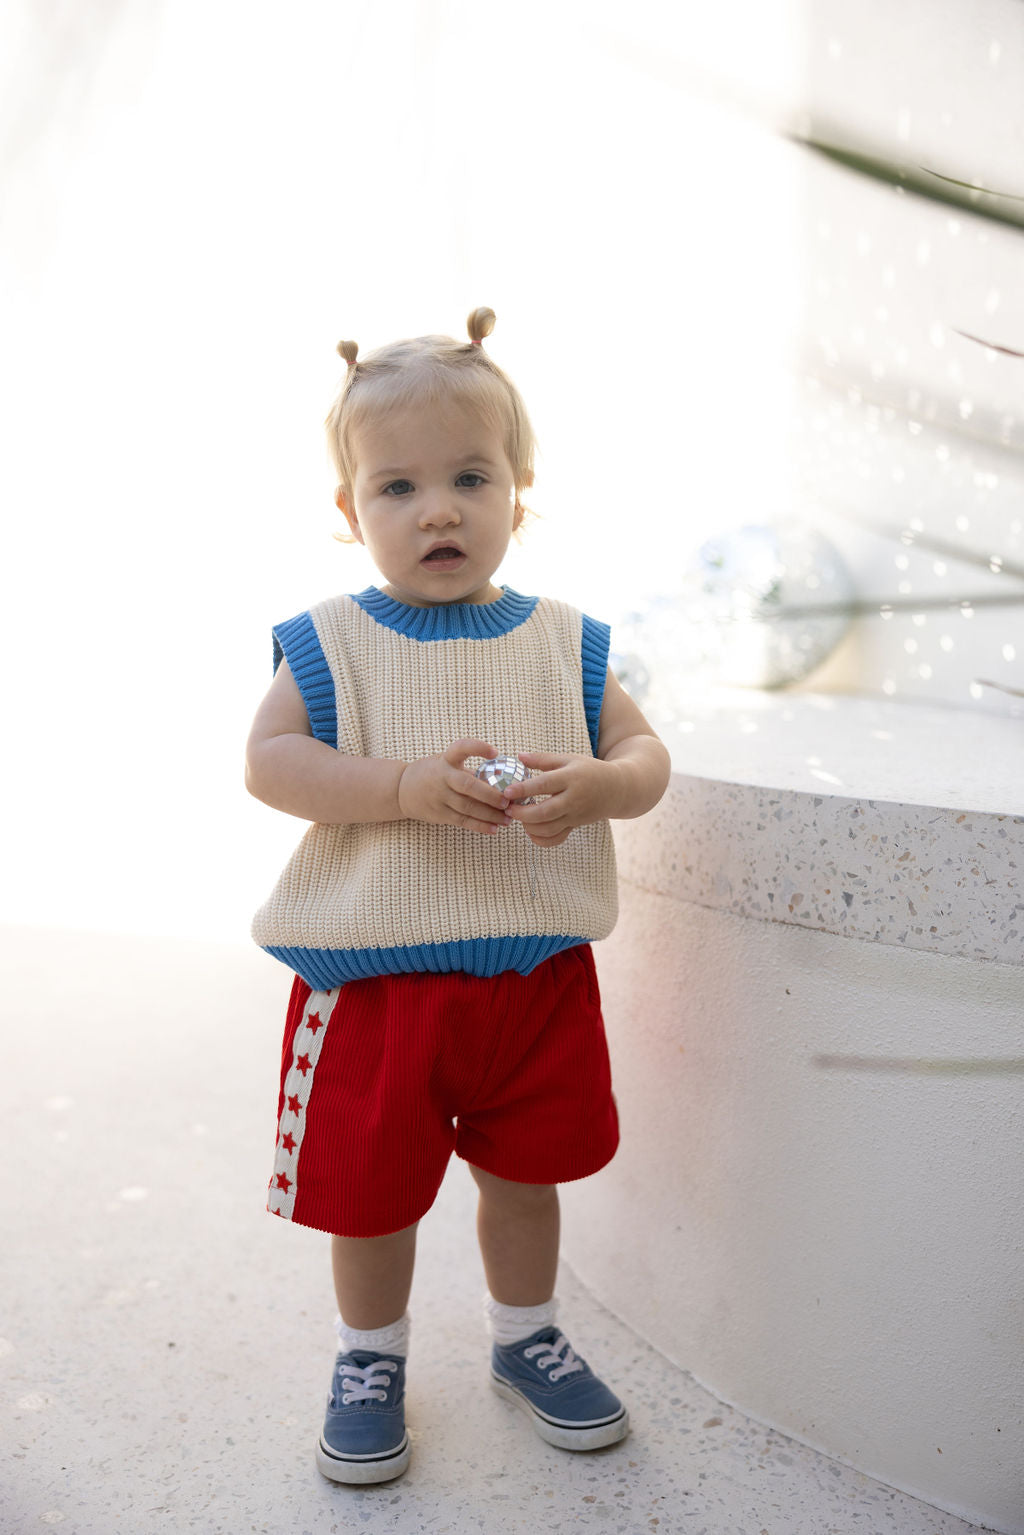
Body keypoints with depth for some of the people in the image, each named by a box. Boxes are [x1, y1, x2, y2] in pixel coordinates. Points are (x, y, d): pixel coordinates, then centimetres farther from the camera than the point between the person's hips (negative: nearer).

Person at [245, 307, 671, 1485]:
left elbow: (645, 754, 1)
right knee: (371, 1189, 13)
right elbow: (266, 762, -12)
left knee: (525, 1172, 19)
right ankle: (369, 1357, 40)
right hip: (374, 974, -2)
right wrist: (409, 786, -26)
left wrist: (594, 787, -24)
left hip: (537, 974, 2)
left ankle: (524, 1338, 45)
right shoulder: (330, 642, -5)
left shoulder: (561, 640, 1)